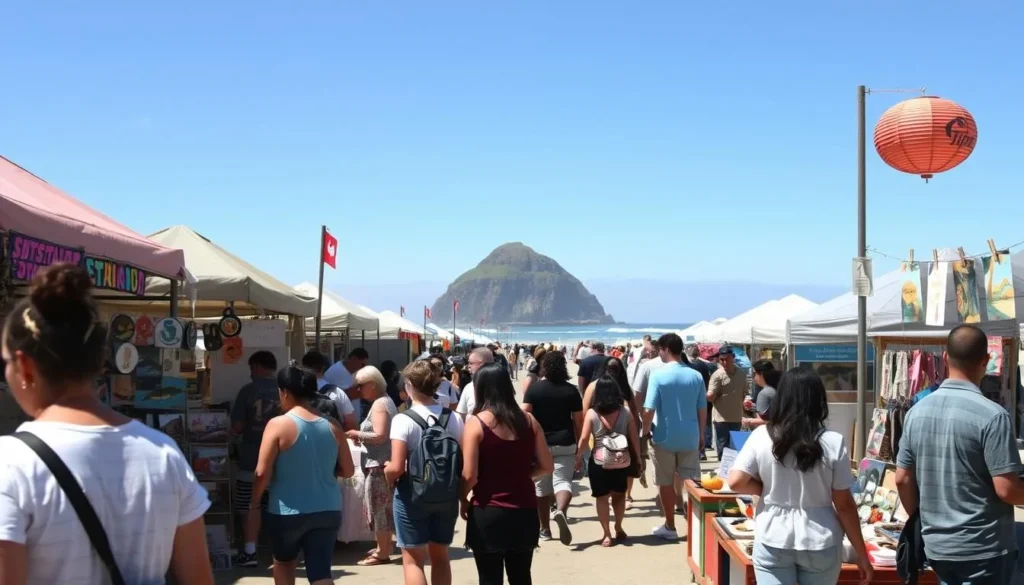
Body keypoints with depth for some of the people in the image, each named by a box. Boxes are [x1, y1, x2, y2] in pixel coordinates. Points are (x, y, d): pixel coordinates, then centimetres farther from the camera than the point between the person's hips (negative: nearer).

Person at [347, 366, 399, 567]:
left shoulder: (379, 404, -15)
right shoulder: (386, 400, 16)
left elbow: (380, 436, -24)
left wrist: (357, 434, -13)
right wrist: (361, 434, 9)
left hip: (378, 464, -10)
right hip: (383, 462, 10)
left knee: (378, 507, -4)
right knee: (383, 507, 17)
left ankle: (383, 553, 1)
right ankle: (385, 545, 26)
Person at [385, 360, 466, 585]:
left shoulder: (403, 420, -15)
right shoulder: (453, 418, 0)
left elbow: (397, 468, -19)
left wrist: (386, 472, 2)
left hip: (413, 495, -5)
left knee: (412, 559, 5)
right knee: (440, 556, 19)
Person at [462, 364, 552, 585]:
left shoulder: (476, 423, -11)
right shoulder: (529, 420, 1)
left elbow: (469, 475, -13)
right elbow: (547, 466, 5)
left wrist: (463, 500, 5)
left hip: (488, 513, -4)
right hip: (524, 511, 4)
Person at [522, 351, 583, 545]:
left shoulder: (533, 389, -3)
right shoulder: (571, 390, -1)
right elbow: (578, 421, 1)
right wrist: (579, 444, 11)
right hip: (565, 444, 0)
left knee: (541, 487, 12)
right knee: (563, 481, -4)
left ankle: (544, 529, 20)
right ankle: (561, 511, -34)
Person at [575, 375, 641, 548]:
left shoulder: (592, 413, -9)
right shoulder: (626, 412, -5)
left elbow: (584, 439, -8)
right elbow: (634, 438, -2)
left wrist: (578, 457, 4)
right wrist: (638, 457, 10)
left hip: (599, 462, -2)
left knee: (601, 497, 9)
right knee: (619, 495, 22)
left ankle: (607, 534, 7)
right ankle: (618, 528, 28)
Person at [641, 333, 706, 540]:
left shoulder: (658, 375, -13)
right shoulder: (696, 376, -2)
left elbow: (649, 410, -15)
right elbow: (702, 409, 4)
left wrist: (646, 431, 2)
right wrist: (701, 435, 16)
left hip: (665, 437, -3)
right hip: (690, 438, 3)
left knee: (666, 483, 9)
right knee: (691, 482, 10)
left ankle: (670, 527, 16)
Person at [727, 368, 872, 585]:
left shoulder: (761, 436, -6)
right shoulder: (833, 443, -8)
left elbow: (736, 482, -8)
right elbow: (844, 505, -5)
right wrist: (862, 555, 4)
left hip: (773, 542, 0)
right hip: (820, 543, 1)